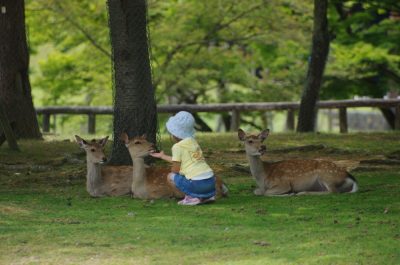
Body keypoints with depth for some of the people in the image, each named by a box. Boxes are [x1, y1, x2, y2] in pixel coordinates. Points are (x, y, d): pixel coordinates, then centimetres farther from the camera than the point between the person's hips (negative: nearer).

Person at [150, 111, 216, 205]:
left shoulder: (177, 147, -4)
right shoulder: (193, 142, 19)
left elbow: (175, 169, -4)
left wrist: (172, 170, 21)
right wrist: (162, 156, 42)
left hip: (197, 184, -7)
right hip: (211, 181, 7)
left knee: (171, 176, 10)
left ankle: (192, 197, -4)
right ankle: (208, 196, 14)